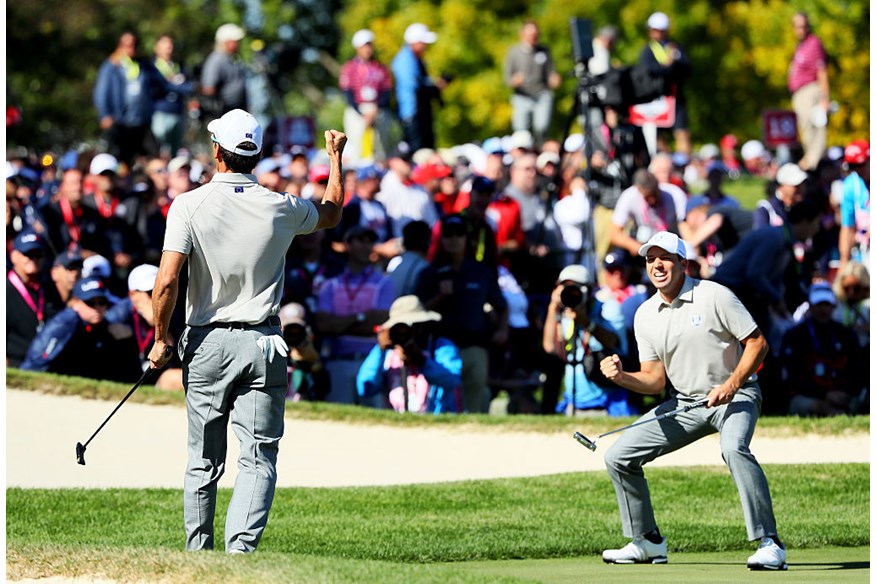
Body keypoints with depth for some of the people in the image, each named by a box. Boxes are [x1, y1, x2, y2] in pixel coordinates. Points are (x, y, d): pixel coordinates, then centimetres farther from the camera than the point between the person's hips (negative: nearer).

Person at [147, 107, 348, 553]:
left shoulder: (190, 205, -8)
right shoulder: (282, 208, -2)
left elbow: (167, 282, -15)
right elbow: (331, 214, 21)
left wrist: (161, 337, -1)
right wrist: (336, 156, 36)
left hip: (206, 344, 0)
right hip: (263, 345, 0)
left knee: (203, 462, 12)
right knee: (258, 459, -1)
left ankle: (197, 558, 18)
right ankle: (241, 549, -18)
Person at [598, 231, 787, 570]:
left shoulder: (713, 296, -13)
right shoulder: (645, 316, 3)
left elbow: (757, 342, -12)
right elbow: (655, 380, 4)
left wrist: (731, 385, -24)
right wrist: (622, 377, -17)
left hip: (735, 395, -6)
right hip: (684, 402, 6)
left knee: (733, 448, -38)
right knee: (618, 457, 1)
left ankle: (770, 545, -35)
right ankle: (647, 542, 17)